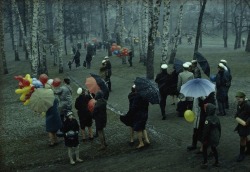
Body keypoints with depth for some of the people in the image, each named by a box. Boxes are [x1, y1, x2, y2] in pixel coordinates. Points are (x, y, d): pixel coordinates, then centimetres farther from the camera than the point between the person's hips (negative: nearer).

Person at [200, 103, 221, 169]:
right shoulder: (216, 117, -1)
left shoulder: (208, 119, -25)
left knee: (204, 148, 8)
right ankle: (216, 162, 27)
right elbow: (219, 127, 10)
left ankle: (205, 163, 9)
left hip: (210, 137, -7)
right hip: (216, 137, 7)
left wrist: (203, 139, -13)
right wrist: (219, 135, 22)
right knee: (214, 148, 21)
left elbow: (206, 130, -22)